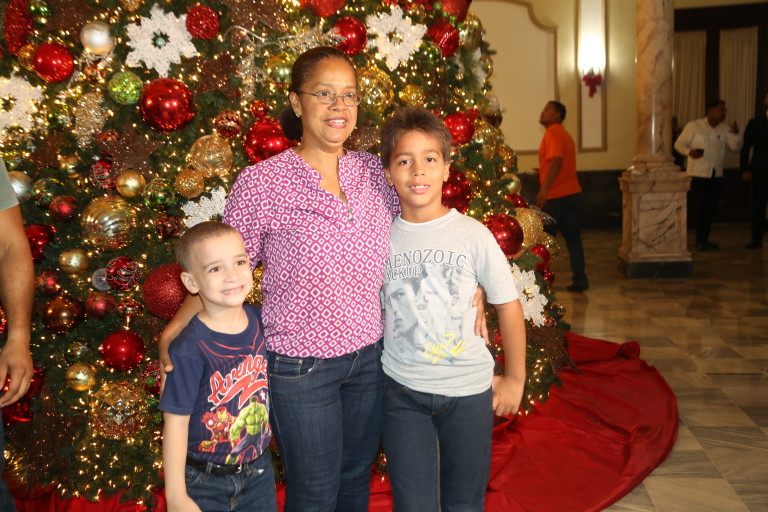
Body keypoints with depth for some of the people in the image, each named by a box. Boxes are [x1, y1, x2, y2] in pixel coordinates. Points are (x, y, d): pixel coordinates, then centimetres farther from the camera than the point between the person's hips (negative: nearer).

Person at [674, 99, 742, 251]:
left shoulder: (724, 129, 9)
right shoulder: (694, 126, -3)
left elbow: (736, 147, 6)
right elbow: (679, 143, -2)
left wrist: (736, 134, -13)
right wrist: (689, 152, -22)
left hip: (716, 176, 5)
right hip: (698, 175, -5)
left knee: (712, 208, 8)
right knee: (699, 207, -6)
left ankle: (705, 239, 21)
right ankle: (700, 241, 3)